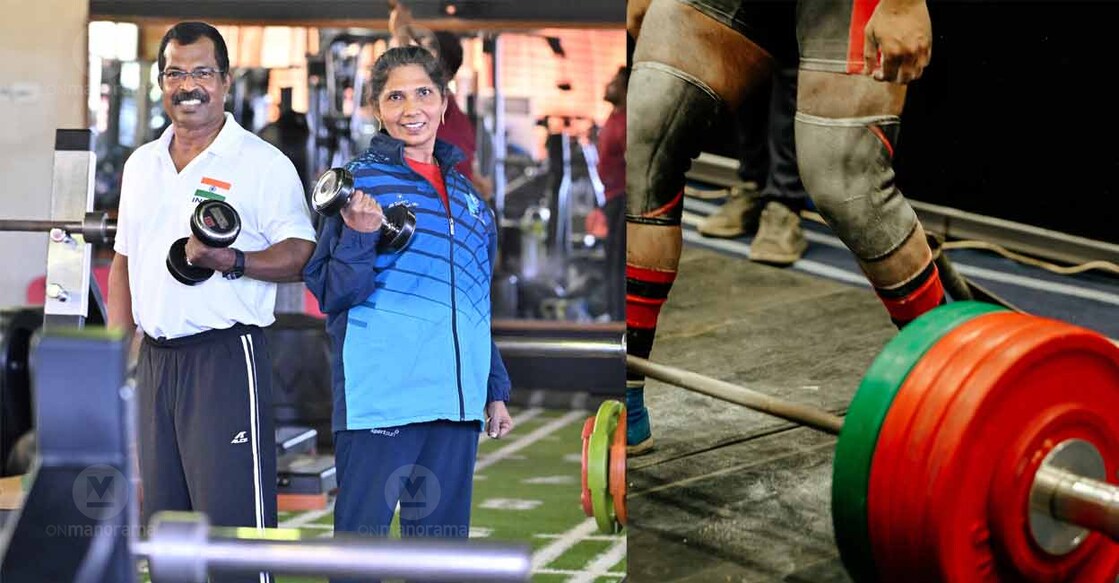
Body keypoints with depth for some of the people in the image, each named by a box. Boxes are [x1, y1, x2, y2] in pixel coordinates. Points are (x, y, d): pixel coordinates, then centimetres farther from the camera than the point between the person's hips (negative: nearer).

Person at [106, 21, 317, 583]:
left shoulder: (263, 162, -4)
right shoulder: (142, 163, 16)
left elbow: (301, 253, -10)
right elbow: (124, 261, 21)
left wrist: (231, 261, -25)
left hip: (226, 355, -6)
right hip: (156, 359, 7)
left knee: (231, 515, -9)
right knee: (163, 513, 12)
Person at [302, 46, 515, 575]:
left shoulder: (465, 191, 16)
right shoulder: (360, 181, -2)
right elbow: (331, 295, -6)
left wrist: (496, 390, 19)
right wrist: (360, 236, -23)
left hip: (457, 400, 6)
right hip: (381, 393, -6)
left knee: (443, 535, 11)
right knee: (363, 532, -3)